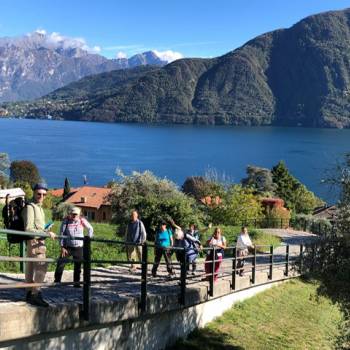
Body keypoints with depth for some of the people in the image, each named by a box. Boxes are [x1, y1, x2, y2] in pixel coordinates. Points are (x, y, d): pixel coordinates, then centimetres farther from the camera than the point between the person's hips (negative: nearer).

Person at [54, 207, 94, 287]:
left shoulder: (82, 221, -3)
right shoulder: (66, 221, -6)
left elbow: (90, 229, 12)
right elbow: (61, 234, -5)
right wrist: (62, 247, -9)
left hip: (78, 247, 1)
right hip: (67, 247, -1)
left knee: (78, 265, 5)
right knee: (60, 264, -6)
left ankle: (76, 282, 18)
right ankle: (57, 281, 7)